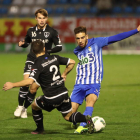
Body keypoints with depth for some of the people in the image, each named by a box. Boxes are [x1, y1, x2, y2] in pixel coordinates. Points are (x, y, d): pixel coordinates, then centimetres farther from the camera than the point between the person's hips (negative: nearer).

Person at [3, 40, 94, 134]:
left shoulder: (38, 65, -13)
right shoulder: (54, 58, 5)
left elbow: (30, 81, -26)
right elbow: (72, 62, 12)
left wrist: (12, 85, -19)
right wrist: (64, 74, 23)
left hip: (51, 98, -5)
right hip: (64, 93, 5)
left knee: (34, 106, 22)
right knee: (68, 117, 17)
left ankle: (40, 129, 30)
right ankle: (86, 118, -10)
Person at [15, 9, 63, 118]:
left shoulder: (52, 32, -4)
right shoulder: (31, 31, 5)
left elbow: (59, 47, -3)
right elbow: (27, 42, 20)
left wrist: (48, 51, -19)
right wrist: (22, 44, -4)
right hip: (31, 60, 1)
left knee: (34, 89, -4)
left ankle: (25, 108, 15)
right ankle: (20, 106, -7)